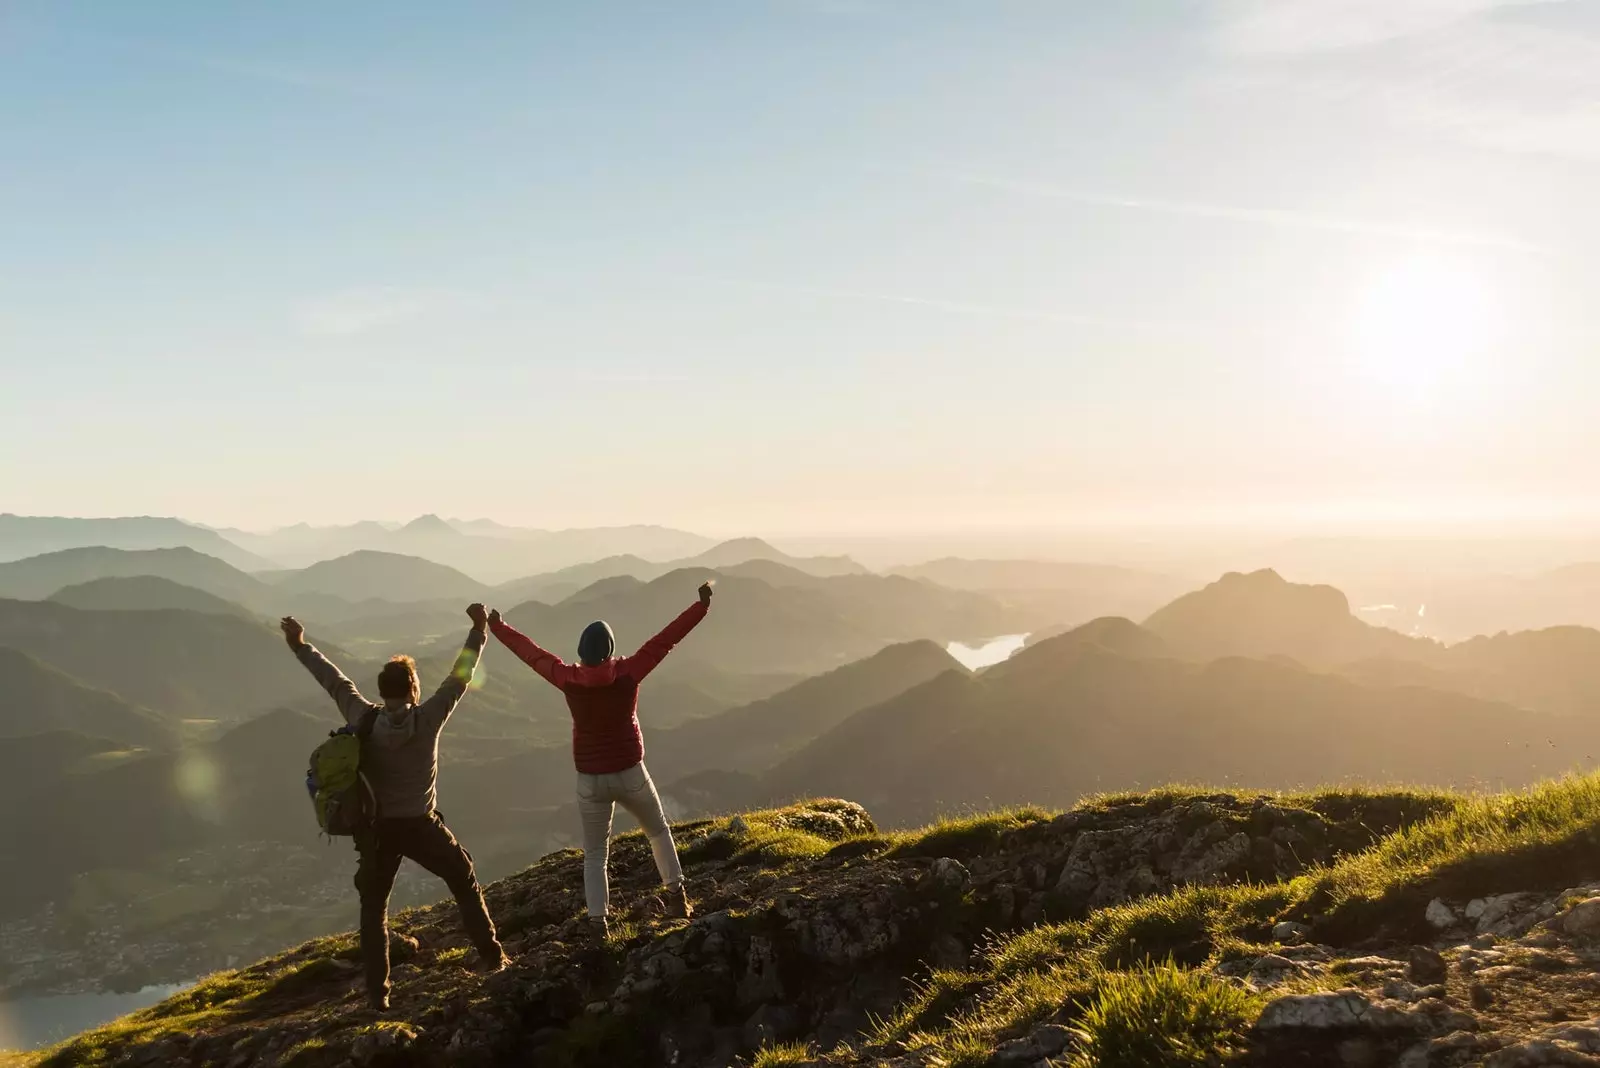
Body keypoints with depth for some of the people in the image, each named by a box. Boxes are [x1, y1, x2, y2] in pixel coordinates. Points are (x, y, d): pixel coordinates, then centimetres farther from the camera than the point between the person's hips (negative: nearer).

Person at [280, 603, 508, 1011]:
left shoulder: (364, 720, -9)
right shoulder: (428, 718, -14)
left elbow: (335, 681, 3)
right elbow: (461, 675, -6)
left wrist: (300, 646, 15)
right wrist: (479, 630, 3)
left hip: (377, 828, 2)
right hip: (420, 826, -2)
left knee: (374, 908, 15)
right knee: (465, 883, 18)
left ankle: (377, 992, 14)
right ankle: (490, 956, 20)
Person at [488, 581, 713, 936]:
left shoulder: (569, 679, -11)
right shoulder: (628, 673, -15)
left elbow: (531, 652, 2)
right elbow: (665, 640, -11)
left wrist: (497, 627, 15)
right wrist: (701, 606, -6)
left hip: (590, 780, 1)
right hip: (630, 774, -1)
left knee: (595, 855, 13)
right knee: (658, 831, 24)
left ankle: (597, 921, 7)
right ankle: (676, 895, 24)